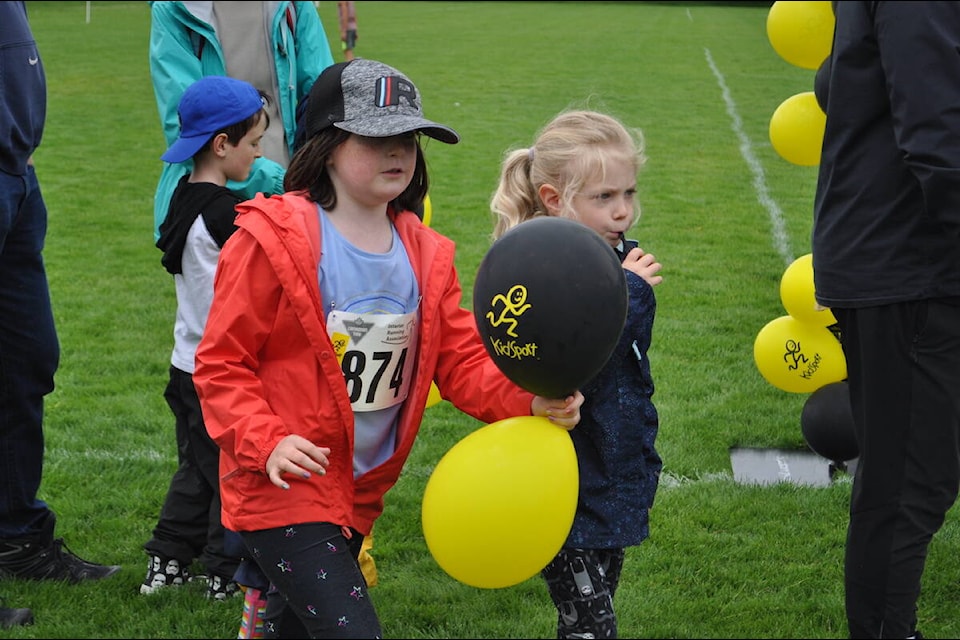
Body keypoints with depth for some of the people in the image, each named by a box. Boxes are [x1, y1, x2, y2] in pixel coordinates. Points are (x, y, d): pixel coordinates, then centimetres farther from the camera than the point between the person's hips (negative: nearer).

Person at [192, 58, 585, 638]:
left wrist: (529, 399, -17)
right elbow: (221, 364, -10)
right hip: (282, 488, -7)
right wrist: (265, 443, -24)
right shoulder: (274, 241, -14)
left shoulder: (426, 254, 4)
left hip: (360, 496, 7)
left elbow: (463, 361, 3)